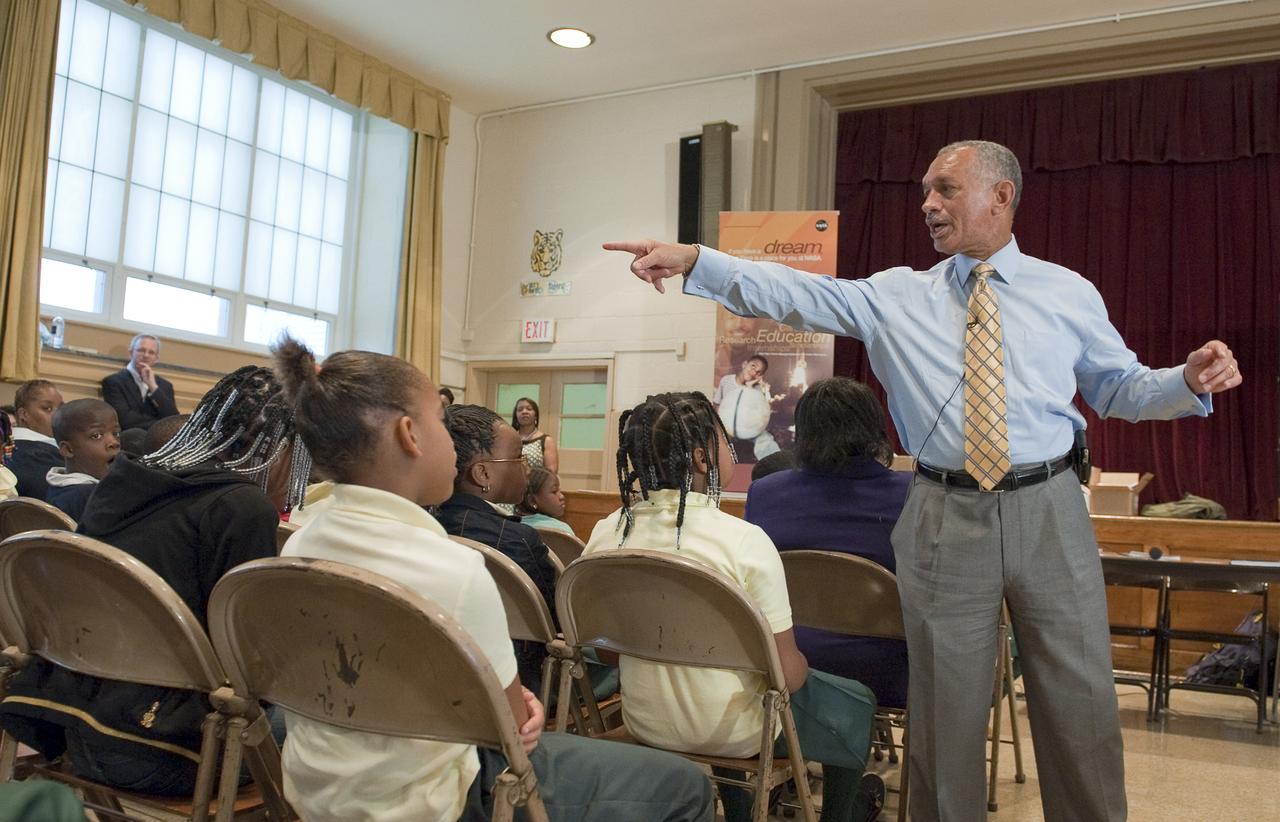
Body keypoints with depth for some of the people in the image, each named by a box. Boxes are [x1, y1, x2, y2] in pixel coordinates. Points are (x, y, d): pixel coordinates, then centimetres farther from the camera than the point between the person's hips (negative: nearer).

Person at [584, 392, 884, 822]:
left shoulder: (605, 534, -12)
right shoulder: (744, 541, -26)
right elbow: (788, 675, -20)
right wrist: (800, 668, 3)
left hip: (644, 723, 5)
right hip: (732, 737, -4)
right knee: (857, 702, 24)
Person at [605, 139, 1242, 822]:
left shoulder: (1070, 293, 8)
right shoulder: (896, 296, 6)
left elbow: (1122, 390, 14)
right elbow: (793, 294, -3)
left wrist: (1190, 381, -6)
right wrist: (693, 260, -15)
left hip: (1050, 511, 1)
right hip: (945, 518, 0)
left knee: (1080, 699, 9)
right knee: (945, 703, 9)